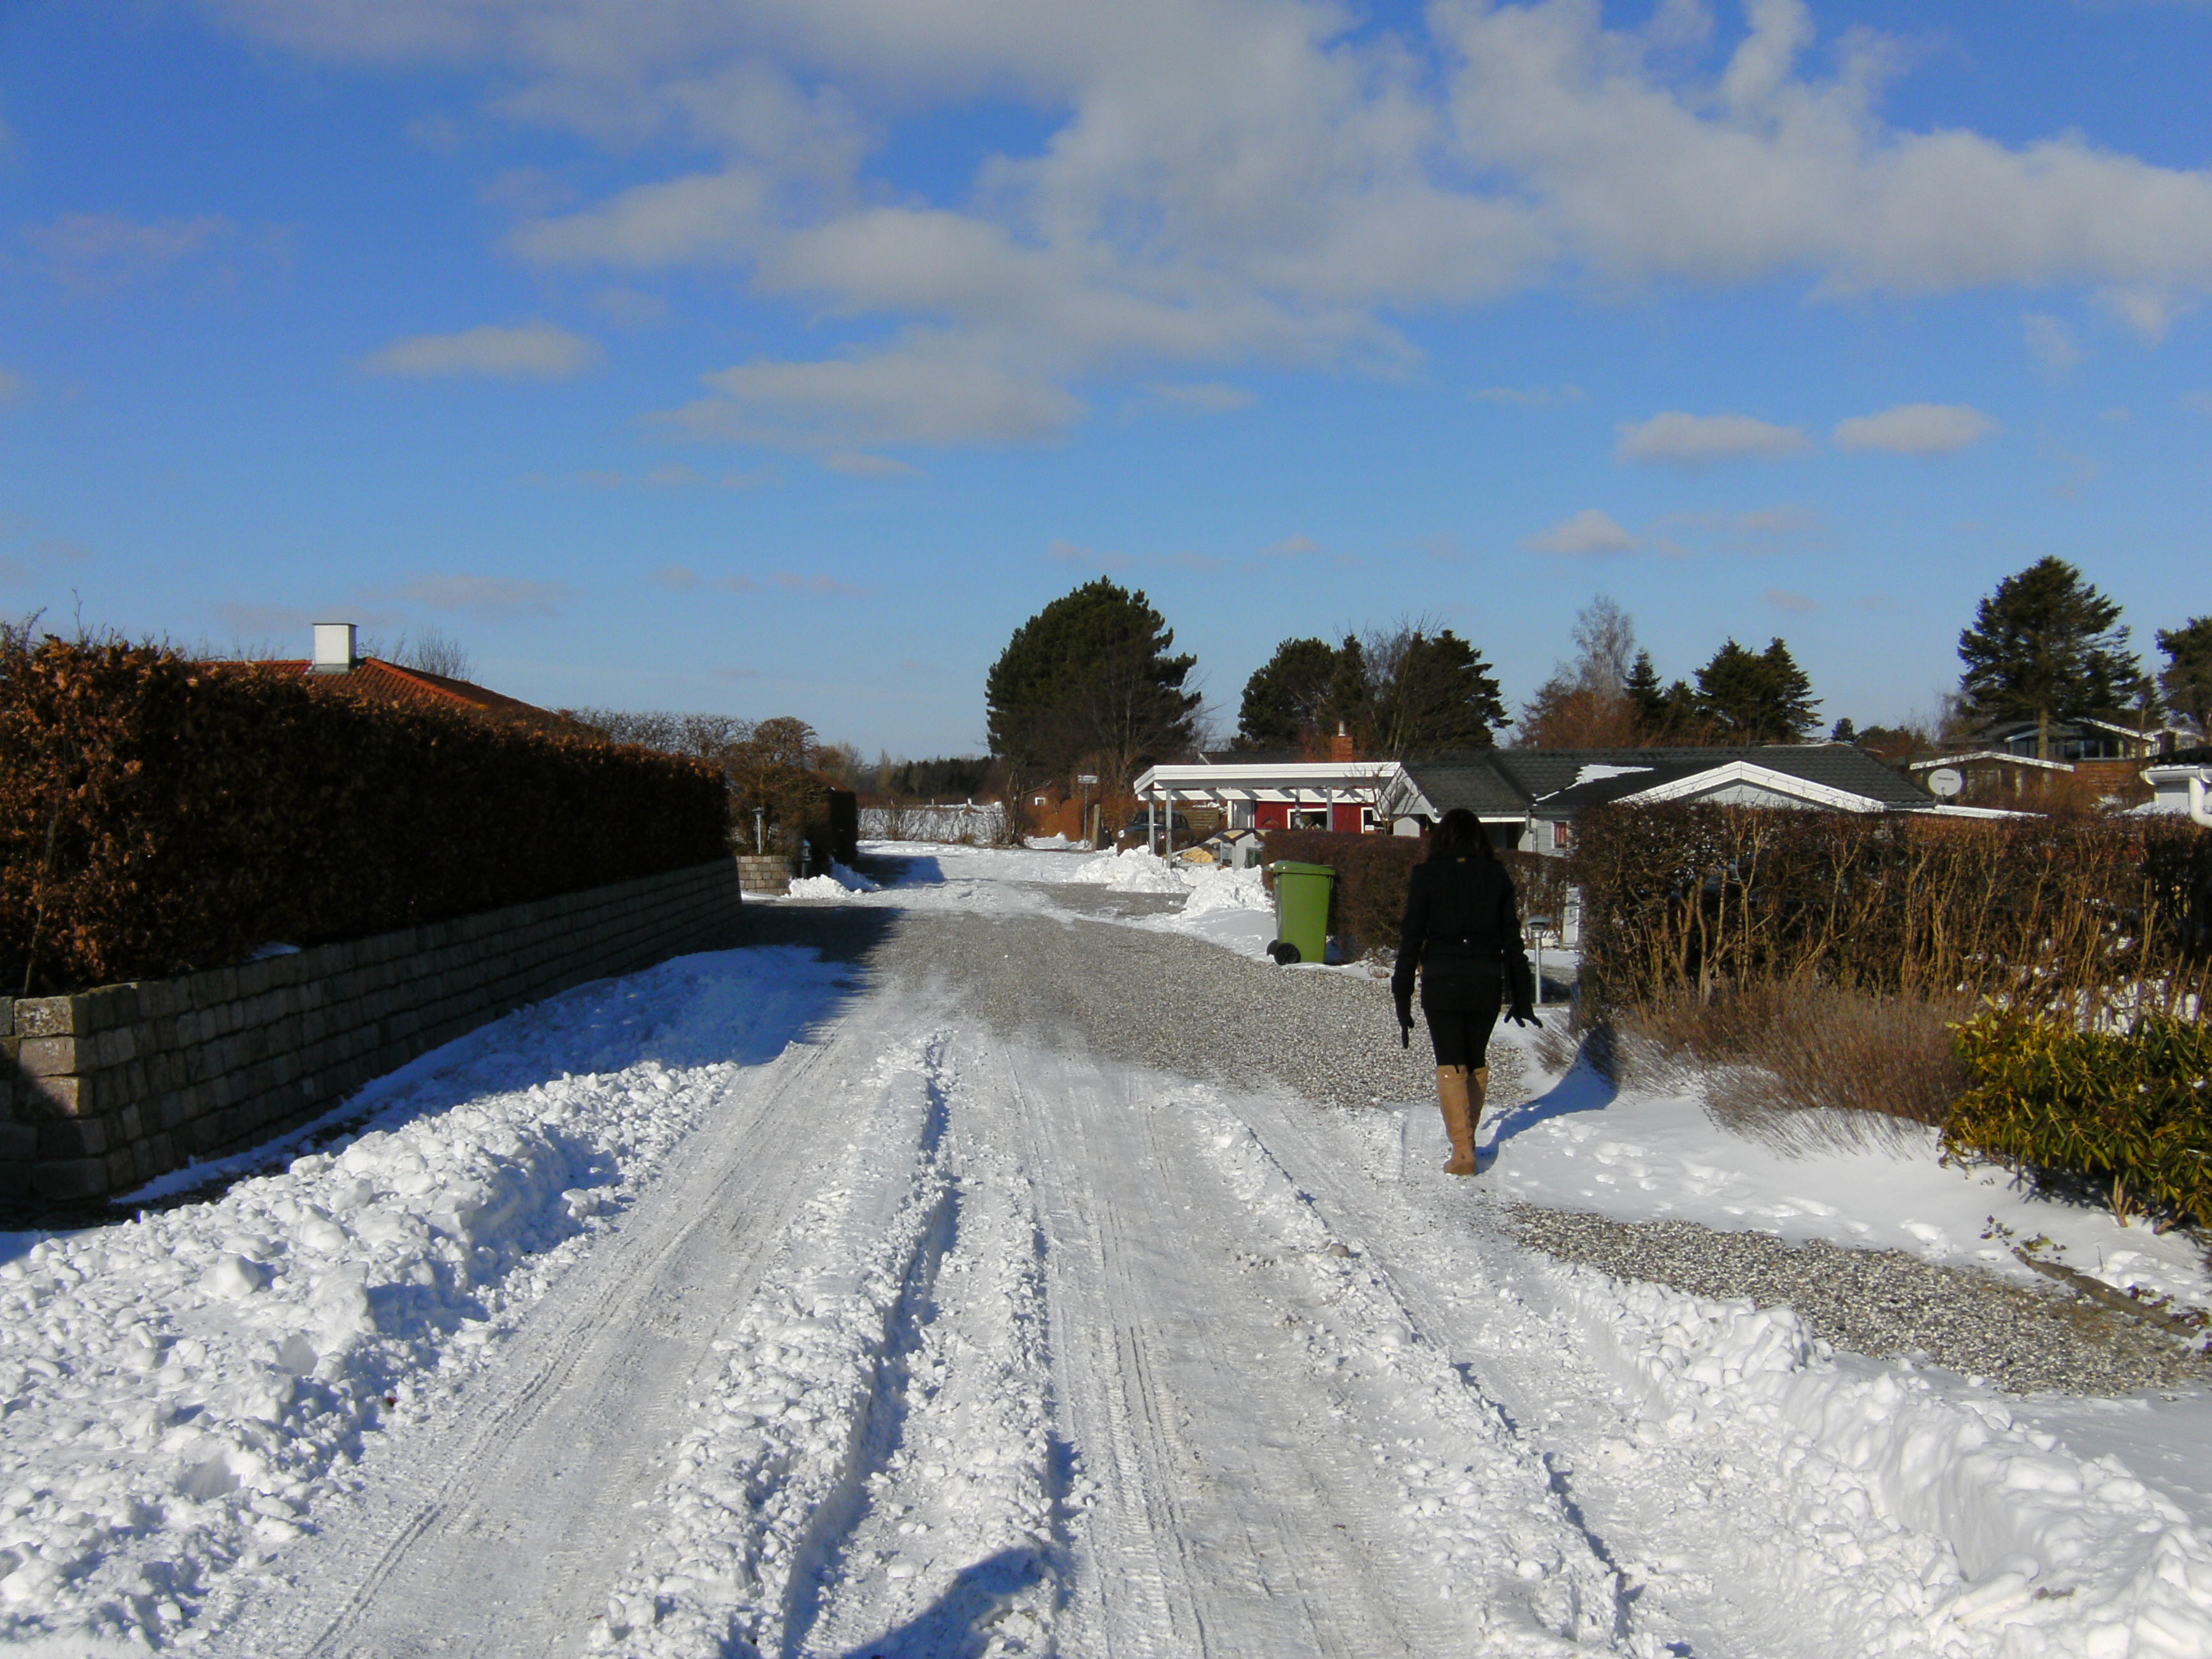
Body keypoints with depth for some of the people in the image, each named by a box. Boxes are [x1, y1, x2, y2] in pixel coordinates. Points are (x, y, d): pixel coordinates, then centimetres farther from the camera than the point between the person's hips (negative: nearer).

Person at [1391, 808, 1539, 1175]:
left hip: (1441, 981, -2)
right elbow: (1512, 939, 6)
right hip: (1487, 982, 3)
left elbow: (1411, 938, -3)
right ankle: (1467, 1137, 27)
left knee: (1450, 1065, -1)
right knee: (1476, 1061, 18)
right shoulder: (1497, 875, 5)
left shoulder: (1427, 874, -1)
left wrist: (1402, 1000, 1)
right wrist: (1522, 999, 12)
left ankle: (1462, 1149, -12)